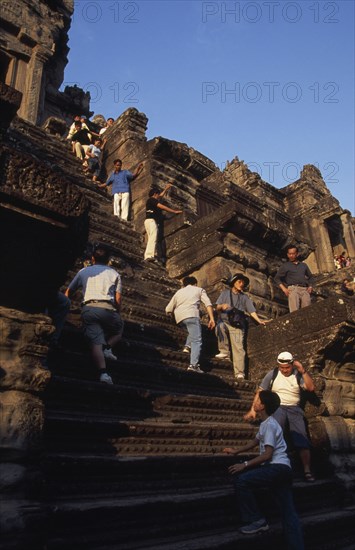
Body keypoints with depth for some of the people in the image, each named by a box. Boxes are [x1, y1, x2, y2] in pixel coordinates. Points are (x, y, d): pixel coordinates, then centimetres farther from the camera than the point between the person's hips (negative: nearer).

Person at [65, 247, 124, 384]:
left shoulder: (83, 271, 25)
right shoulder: (114, 273, 22)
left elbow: (68, 293, 31)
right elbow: (118, 299, 13)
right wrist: (117, 315, 26)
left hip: (89, 308, 1)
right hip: (108, 308, 0)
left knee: (96, 343, -10)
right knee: (118, 330, 26)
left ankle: (103, 372, -34)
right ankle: (107, 347, -4)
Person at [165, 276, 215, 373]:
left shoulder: (179, 292, 31)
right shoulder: (199, 290, 22)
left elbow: (168, 309, 27)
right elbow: (208, 304, 4)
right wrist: (212, 319, -2)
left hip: (179, 317, 5)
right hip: (191, 315, -5)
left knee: (192, 331, 32)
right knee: (196, 341, -7)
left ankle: (188, 346, 13)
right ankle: (194, 365, -21)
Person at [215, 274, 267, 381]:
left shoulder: (244, 297, 16)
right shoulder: (225, 293, 17)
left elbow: (252, 311, 4)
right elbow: (217, 307, 8)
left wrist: (259, 320, -13)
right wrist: (222, 306, -16)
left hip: (237, 325, 0)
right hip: (224, 321, 0)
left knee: (238, 348, -16)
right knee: (220, 326, -35)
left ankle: (239, 373, -19)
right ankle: (224, 351, -22)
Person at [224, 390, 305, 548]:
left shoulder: (270, 425, -13)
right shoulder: (265, 424, 18)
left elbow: (267, 454, -19)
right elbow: (255, 442, 32)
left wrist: (245, 464, -16)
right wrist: (236, 451, 32)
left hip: (278, 467, -10)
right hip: (281, 470, 10)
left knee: (241, 480, -16)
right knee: (289, 513, 5)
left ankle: (256, 520, -5)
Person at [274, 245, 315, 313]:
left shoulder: (304, 265, 27)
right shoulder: (285, 266, 17)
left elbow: (310, 277, 32)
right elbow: (277, 278, 12)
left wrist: (310, 286, 12)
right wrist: (284, 289, -2)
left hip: (304, 289, 3)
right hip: (293, 289, -3)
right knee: (294, 311, -20)